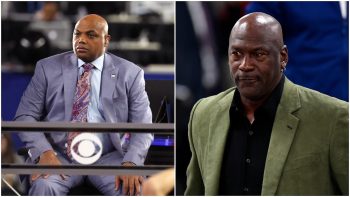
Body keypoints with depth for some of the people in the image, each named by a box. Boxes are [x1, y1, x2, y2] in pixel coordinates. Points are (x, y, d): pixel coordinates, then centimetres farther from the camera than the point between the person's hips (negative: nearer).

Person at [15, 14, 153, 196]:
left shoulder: (129, 73, 5)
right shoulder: (48, 68, 6)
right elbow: (25, 116, 3)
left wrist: (131, 163, -19)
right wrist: (44, 152, -17)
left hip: (108, 158, 0)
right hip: (59, 155, 0)